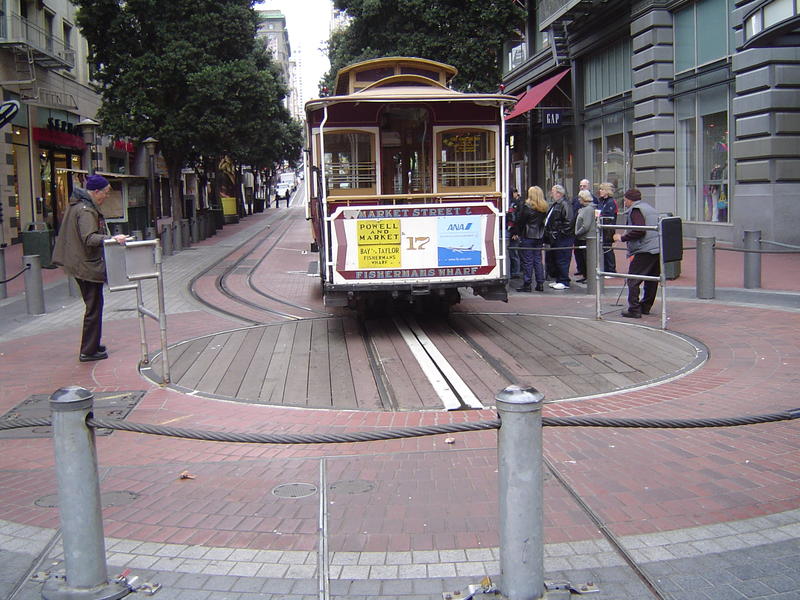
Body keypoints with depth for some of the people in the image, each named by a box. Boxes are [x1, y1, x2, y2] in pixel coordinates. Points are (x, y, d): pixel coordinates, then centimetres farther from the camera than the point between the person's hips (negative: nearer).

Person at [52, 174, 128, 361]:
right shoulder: (86, 210, -19)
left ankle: (92, 345, 29)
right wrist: (112, 239, -40)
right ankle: (88, 351, 3)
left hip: (81, 266, 11)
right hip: (89, 267, -11)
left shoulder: (78, 205, 13)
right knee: (94, 309, -3)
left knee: (93, 306, 20)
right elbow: (89, 239, -30)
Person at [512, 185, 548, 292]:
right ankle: (540, 284, 12)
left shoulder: (526, 206, -12)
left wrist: (516, 233, 1)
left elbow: (519, 221, -9)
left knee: (527, 260, -2)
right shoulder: (543, 207, 5)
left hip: (527, 236, -6)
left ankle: (527, 284, 1)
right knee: (538, 260, 11)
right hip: (539, 236, 6)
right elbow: (543, 221, 11)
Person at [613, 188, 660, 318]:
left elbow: (639, 231, -18)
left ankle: (634, 310, -7)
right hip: (658, 250, 9)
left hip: (644, 250, -9)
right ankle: (645, 306, 23)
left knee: (633, 280, -4)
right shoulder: (650, 208, 22)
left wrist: (622, 238, -9)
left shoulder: (635, 210, -6)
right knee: (652, 280, 15)